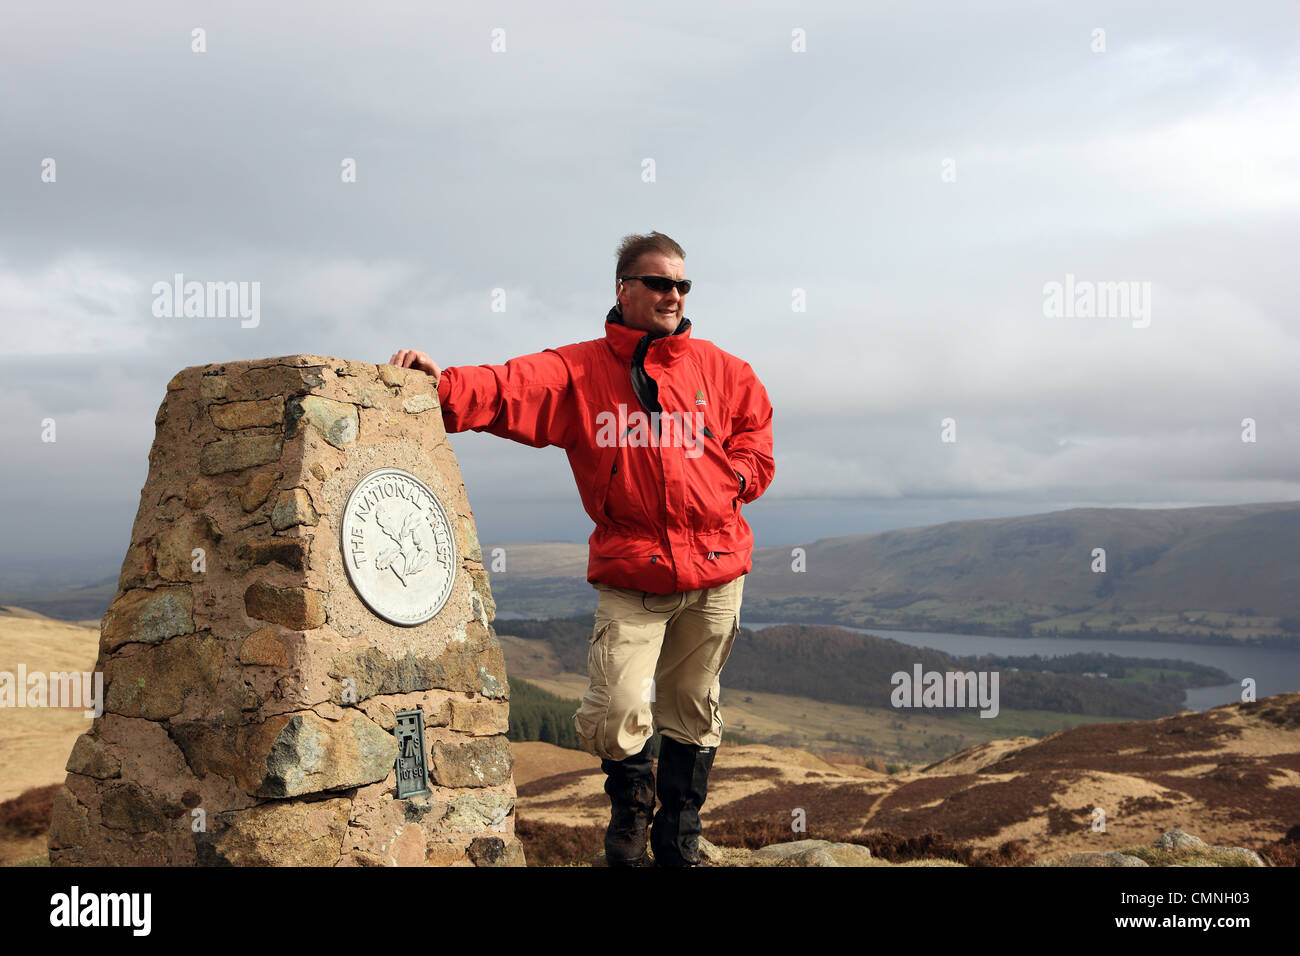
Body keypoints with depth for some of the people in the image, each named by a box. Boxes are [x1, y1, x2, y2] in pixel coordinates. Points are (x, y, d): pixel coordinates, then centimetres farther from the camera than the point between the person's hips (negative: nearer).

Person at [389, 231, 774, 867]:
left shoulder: (721, 371, 9)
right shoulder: (580, 370, 2)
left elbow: (756, 451, 13)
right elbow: (510, 389, -13)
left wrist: (717, 486, -3)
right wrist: (442, 385, -30)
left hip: (715, 569, 3)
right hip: (630, 577, -2)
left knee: (692, 711, 11)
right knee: (615, 712, -13)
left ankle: (680, 838, 32)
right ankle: (630, 801, 22)